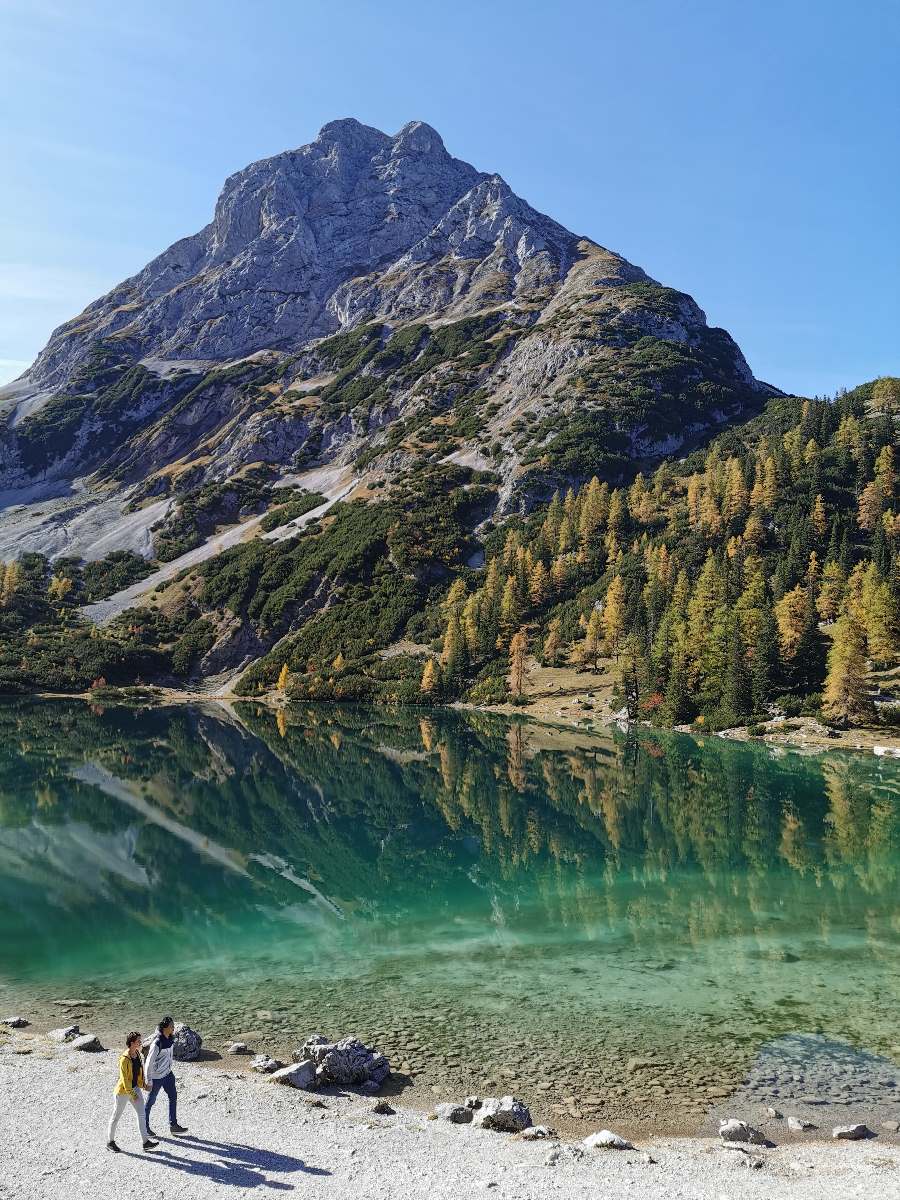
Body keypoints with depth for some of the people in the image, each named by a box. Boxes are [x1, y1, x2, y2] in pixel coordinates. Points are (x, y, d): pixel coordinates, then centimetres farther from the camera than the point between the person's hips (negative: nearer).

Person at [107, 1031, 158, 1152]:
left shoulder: (137, 1054, -1)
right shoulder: (124, 1059, -26)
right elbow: (124, 1078, -23)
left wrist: (143, 1084, 13)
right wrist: (132, 1094, -19)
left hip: (135, 1088, 8)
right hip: (123, 1091, -8)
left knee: (142, 1114, 5)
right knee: (116, 1116, 11)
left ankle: (146, 1142, 9)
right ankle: (110, 1142, 31)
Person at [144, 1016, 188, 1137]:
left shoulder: (170, 1038, -3)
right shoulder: (157, 1043, -27)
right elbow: (149, 1062, -22)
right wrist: (149, 1081, -18)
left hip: (167, 1074, 8)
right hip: (156, 1076, -8)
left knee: (173, 1096, 11)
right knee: (151, 1101, 9)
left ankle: (173, 1125, 21)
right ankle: (145, 1127, 28)